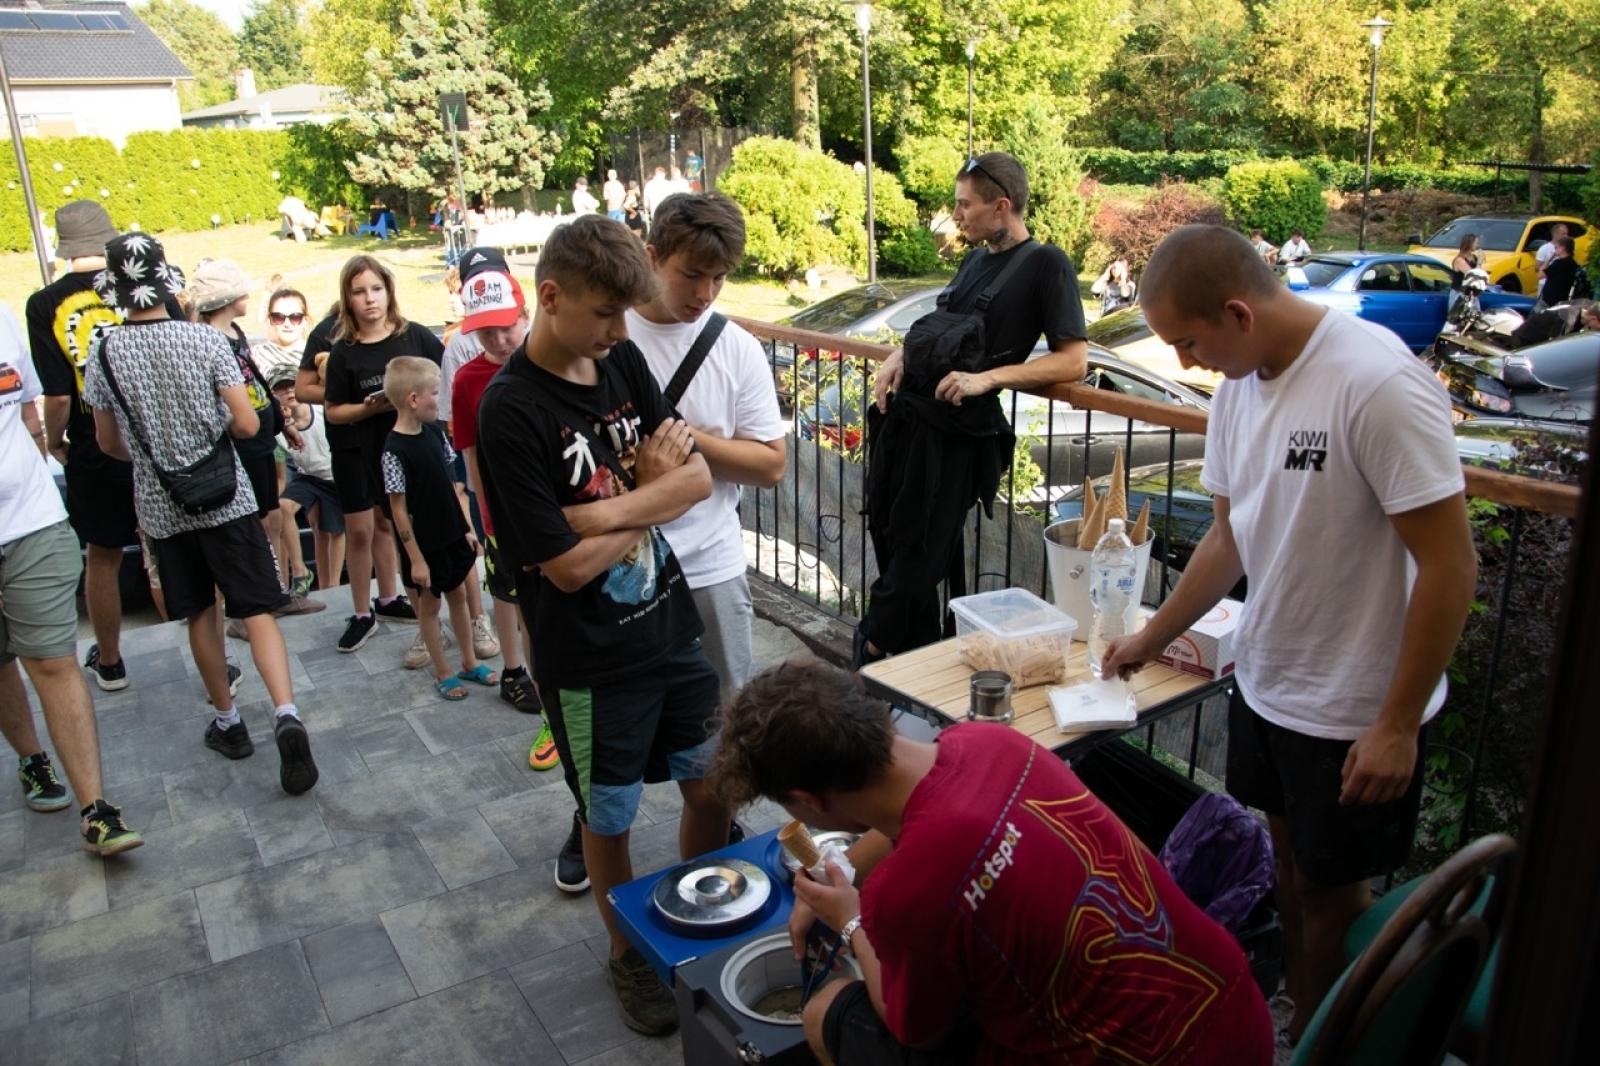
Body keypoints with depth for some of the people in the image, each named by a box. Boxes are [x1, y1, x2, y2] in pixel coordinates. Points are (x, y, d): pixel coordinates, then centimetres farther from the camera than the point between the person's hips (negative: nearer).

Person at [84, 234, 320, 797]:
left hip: (161, 507, 2)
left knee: (200, 614, 15)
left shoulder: (106, 355, -4)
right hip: (226, 498, -2)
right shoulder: (205, 339, -10)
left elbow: (110, 444, 5)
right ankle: (287, 716, -18)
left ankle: (228, 722, 26)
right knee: (258, 612, -1)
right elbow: (247, 424, -13)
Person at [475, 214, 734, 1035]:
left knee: (713, 786, 17)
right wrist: (656, 490, -8)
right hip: (592, 659, -5)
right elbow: (568, 564, -21)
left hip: (671, 627, 6)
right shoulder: (510, 410, -20)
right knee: (609, 819, 15)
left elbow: (698, 480, -5)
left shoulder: (623, 361, -1)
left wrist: (611, 510, -22)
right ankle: (630, 954, 40)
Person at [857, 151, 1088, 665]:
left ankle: (872, 650, 20)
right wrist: (899, 356, 6)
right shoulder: (975, 261, 18)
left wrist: (987, 378, -22)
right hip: (904, 411, 9)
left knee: (916, 556, 0)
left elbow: (1073, 360, -12)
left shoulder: (1045, 264, -6)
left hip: (954, 427, -8)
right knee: (886, 535, 14)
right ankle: (921, 656, 29)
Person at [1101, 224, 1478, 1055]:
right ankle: (1296, 1021, 41)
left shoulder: (1379, 383, -24)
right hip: (1262, 683, 7)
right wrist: (1150, 639, 15)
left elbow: (1450, 566, -21)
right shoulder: (1239, 385, 0)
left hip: (1356, 714, -7)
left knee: (1331, 891, 11)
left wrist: (1398, 724, -17)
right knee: (1286, 863, 20)